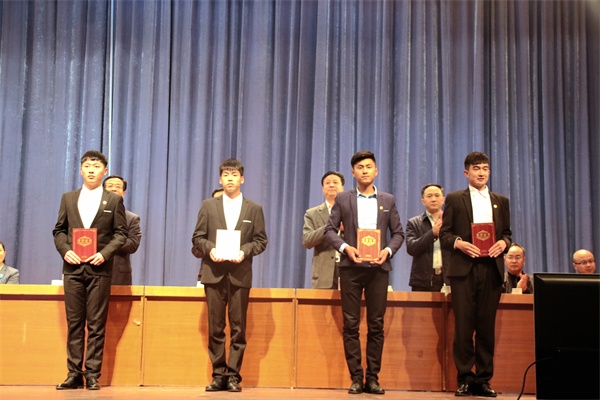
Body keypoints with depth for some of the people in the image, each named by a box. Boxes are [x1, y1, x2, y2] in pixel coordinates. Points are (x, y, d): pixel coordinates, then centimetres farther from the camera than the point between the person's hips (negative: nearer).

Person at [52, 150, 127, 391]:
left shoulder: (114, 200, 6)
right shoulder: (68, 198, 14)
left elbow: (121, 233, 2)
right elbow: (59, 230, 12)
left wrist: (105, 253, -12)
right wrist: (65, 250, -6)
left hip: (99, 269, -2)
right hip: (73, 267, 2)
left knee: (96, 324, -1)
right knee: (74, 323, 4)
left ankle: (93, 375, 4)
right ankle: (74, 374, 9)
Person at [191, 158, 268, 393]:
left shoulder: (254, 209, 9)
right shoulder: (208, 206, 10)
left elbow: (261, 241, 5)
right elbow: (197, 238, 7)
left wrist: (245, 251, -12)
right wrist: (209, 248, -12)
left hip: (240, 274, 0)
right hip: (214, 272, 1)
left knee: (238, 327, 1)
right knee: (215, 327, 2)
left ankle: (233, 375, 7)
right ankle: (218, 375, 10)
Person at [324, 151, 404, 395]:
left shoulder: (388, 200, 11)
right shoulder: (343, 199, 8)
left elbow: (398, 233, 10)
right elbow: (330, 230, 4)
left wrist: (388, 250, -8)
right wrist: (345, 247, -13)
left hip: (378, 267, 1)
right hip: (351, 267, -1)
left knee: (376, 325, 2)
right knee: (351, 324, -1)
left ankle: (373, 378, 8)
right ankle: (356, 378, 5)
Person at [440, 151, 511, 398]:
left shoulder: (501, 201, 18)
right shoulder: (455, 199, 9)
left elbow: (507, 233, 16)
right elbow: (444, 234, 4)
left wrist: (503, 243, -5)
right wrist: (459, 243, -15)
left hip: (491, 269, 3)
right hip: (464, 268, -2)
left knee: (487, 326, 3)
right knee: (463, 325, -3)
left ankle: (483, 379, 10)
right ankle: (465, 379, 5)